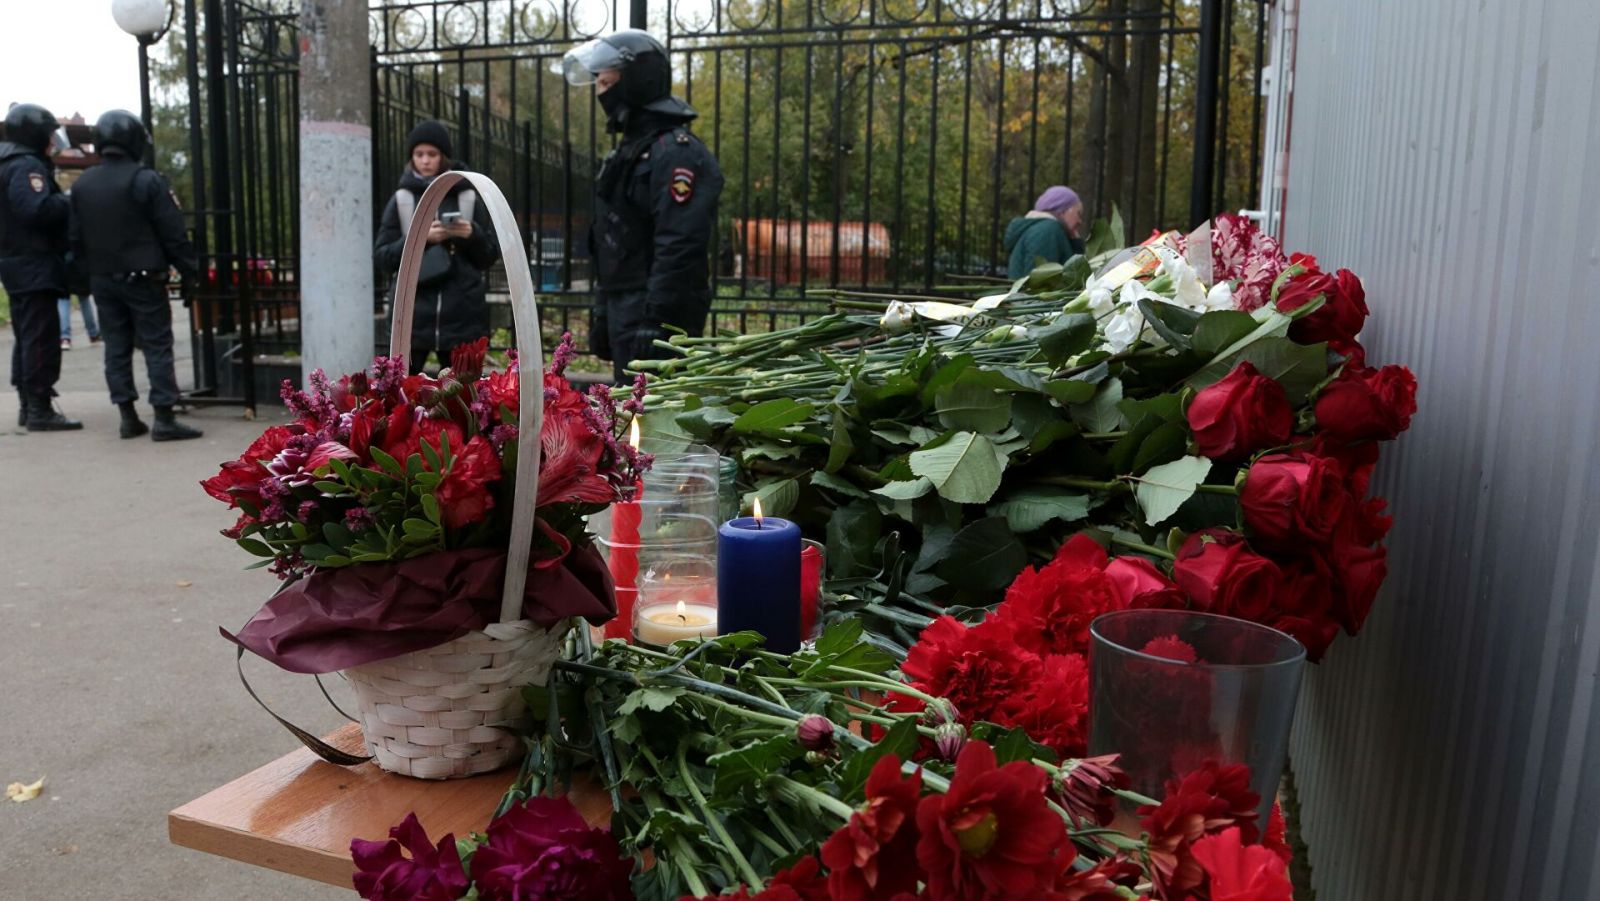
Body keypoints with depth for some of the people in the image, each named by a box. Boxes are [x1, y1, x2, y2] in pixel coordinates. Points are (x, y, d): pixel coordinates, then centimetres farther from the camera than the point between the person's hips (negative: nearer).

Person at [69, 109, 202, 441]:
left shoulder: (82, 185, 9)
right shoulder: (146, 180, -12)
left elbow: (76, 239, 12)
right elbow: (173, 233, -12)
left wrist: (90, 272, 19)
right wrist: (190, 269, -4)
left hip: (102, 280, 6)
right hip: (143, 278, -6)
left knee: (116, 346, 9)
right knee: (157, 346, -4)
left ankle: (128, 416, 10)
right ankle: (164, 418, -8)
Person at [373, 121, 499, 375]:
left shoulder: (467, 197, 5)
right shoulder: (401, 199, 4)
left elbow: (490, 255, 7)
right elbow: (382, 256, 1)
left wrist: (473, 236, -13)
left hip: (462, 314, 1)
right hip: (413, 313, 0)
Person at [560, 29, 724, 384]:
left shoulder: (676, 151, -14)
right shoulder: (630, 148, 19)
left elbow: (679, 248, -23)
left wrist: (656, 322, -26)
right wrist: (603, 315, 22)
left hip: (655, 315, -10)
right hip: (626, 314, 10)